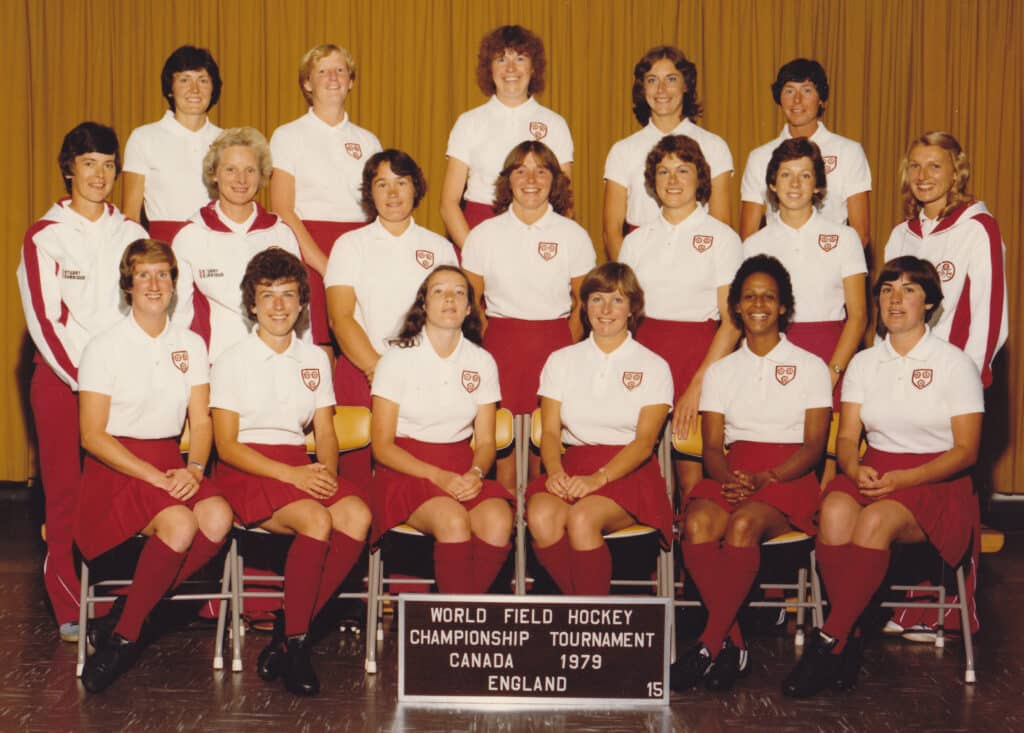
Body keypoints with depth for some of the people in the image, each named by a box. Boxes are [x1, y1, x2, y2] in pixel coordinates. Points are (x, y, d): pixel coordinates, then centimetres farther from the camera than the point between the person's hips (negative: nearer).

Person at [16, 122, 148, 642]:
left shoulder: (131, 233, 11)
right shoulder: (44, 237, 1)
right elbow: (43, 320, -5)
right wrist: (82, 378, -10)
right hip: (61, 379, -2)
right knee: (66, 492, -3)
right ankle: (69, 610, 4)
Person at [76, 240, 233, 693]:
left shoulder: (191, 346, 12)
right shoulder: (105, 348, -2)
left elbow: (201, 422, 9)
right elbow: (92, 436, -7)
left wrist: (194, 469, -12)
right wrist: (153, 476, -18)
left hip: (170, 463, 5)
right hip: (115, 467, -4)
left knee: (218, 517, -28)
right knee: (179, 523, -33)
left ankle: (132, 609, -11)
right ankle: (122, 639, -17)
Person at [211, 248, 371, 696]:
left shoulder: (314, 360, 15)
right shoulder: (232, 361, 1)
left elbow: (326, 433, 14)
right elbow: (226, 445, -6)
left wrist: (326, 470, -10)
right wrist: (291, 475, -18)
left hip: (301, 467, 5)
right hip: (245, 471, -5)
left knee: (357, 514, -27)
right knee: (316, 520, -33)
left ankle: (290, 633, -19)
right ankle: (294, 642, -20)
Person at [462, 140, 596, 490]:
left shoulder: (574, 236, 6)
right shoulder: (484, 235, 6)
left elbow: (582, 302, 11)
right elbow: (471, 301, 11)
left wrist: (567, 350, 2)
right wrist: (491, 340, 1)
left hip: (555, 342, 0)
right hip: (501, 342, 0)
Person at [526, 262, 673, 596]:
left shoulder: (653, 367, 7)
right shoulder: (561, 361, 16)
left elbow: (645, 440, -3)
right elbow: (550, 431, 8)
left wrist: (598, 478, -19)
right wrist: (555, 471, -14)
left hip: (630, 472, -2)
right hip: (573, 465, 3)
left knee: (582, 518, -34)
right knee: (540, 516, -31)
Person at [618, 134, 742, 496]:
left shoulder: (722, 238, 3)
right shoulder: (636, 241, 14)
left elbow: (732, 322, -3)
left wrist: (699, 385, -12)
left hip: (698, 353, -3)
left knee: (692, 474, -7)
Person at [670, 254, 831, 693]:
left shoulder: (810, 367, 10)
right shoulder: (720, 371, 19)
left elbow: (814, 447, 1)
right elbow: (712, 447, 11)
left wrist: (763, 479, -16)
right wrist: (730, 479, -14)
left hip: (790, 477, -3)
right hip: (732, 473, 3)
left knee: (744, 524, -35)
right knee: (698, 521, -32)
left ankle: (707, 646, -34)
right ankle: (733, 644, -29)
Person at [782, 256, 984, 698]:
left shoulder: (955, 364, 2)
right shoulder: (864, 363, 14)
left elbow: (966, 450, -3)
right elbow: (847, 438, 10)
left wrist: (902, 479, -17)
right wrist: (855, 469, -14)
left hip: (936, 480, -3)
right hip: (873, 472, 3)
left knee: (876, 520, -36)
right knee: (835, 509, -33)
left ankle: (829, 641, -31)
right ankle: (850, 639, -27)